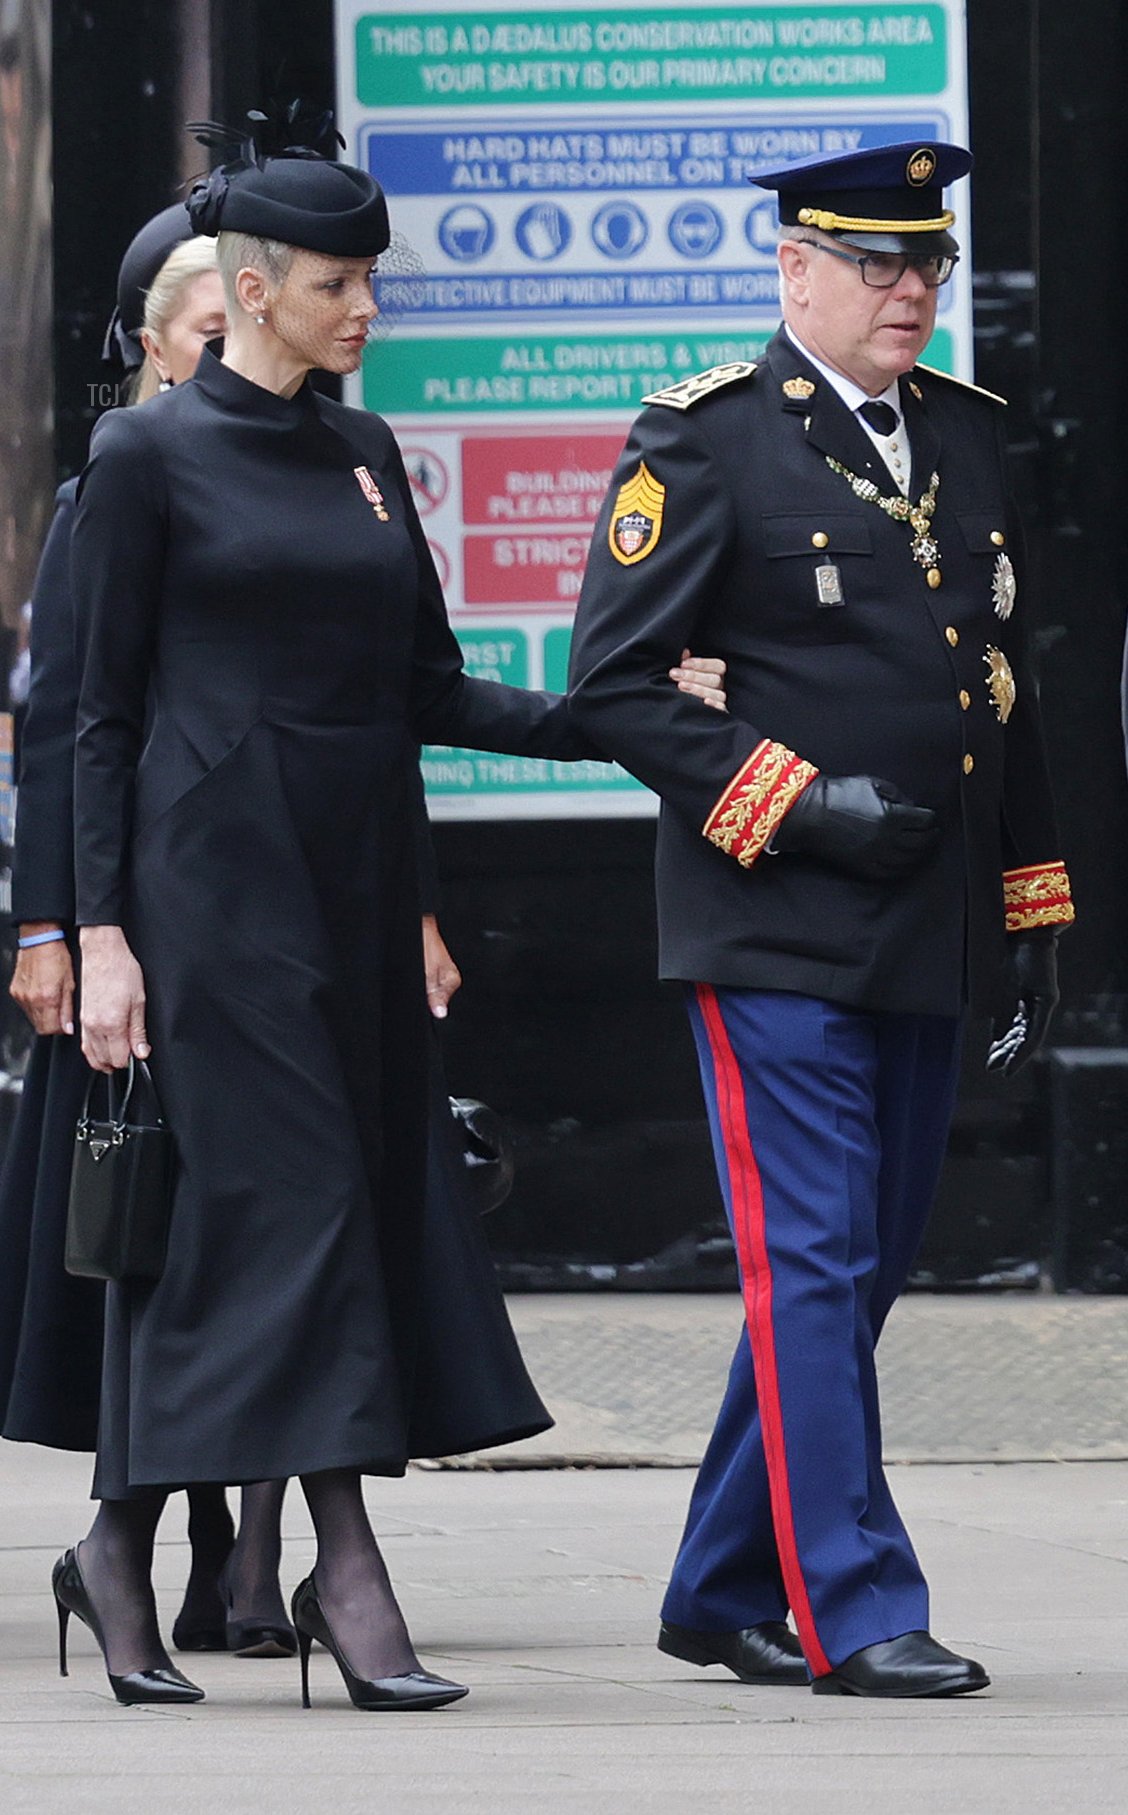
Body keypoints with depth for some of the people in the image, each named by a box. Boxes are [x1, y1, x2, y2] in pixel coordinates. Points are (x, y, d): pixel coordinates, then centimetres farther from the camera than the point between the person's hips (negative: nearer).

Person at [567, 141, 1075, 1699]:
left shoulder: (968, 436, 13)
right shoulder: (704, 438, -6)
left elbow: (1012, 690, 20)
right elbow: (612, 682, -9)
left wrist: (1033, 916, 16)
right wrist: (792, 802, -15)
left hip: (928, 941, 7)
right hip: (777, 934, -7)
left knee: (858, 1274, 10)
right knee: (813, 1271, -8)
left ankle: (725, 1598, 19)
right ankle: (854, 1614, -8)